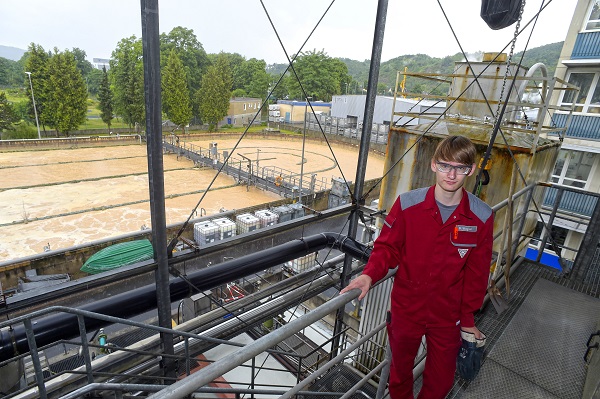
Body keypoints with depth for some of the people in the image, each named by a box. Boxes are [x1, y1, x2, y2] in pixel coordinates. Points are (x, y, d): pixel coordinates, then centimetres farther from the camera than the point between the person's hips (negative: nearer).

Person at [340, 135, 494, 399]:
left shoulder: (482, 217, -13)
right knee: (400, 371, 23)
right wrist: (370, 274, -27)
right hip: (406, 310, 0)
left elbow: (476, 274, -3)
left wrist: (467, 318, 5)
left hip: (447, 317, 1)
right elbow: (387, 246, -8)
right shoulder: (407, 204, -17)